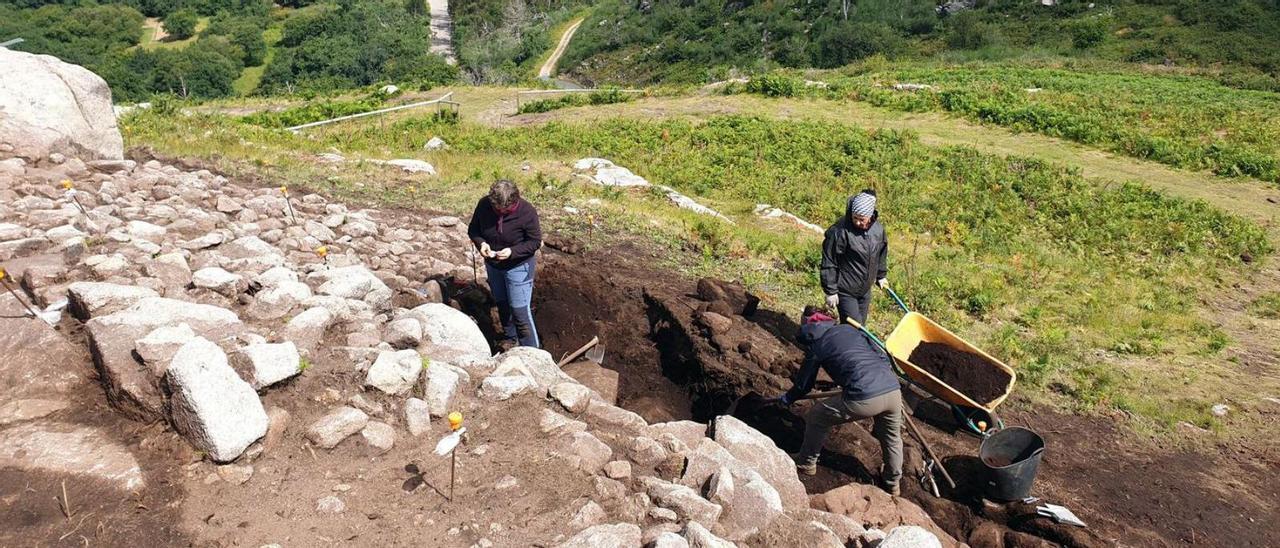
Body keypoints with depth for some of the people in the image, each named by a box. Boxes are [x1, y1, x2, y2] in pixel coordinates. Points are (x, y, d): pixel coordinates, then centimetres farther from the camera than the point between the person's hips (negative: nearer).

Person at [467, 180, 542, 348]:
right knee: (502, 304, 23)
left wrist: (512, 252, -30)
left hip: (518, 266, -5)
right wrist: (480, 242, -24)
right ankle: (510, 337, 47)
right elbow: (473, 229, -2)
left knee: (520, 311, -4)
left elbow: (535, 241, -16)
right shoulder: (484, 205, -16)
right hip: (492, 265, 5)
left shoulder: (527, 212, -26)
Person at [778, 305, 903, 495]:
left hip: (864, 398, -6)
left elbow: (804, 385, 19)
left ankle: (806, 464, 34)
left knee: (816, 417, 18)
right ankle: (892, 483, 50)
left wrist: (787, 399, 39)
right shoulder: (848, 328, 23)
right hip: (894, 389, 6)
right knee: (892, 438, 33)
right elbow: (882, 355, 21)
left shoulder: (815, 344, 10)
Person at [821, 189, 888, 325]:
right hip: (845, 291, -6)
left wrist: (881, 276, 24)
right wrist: (830, 291, -16)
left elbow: (882, 254, 16)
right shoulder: (839, 231, -23)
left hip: (865, 290, 7)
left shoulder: (878, 229, -3)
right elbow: (829, 264, -19)